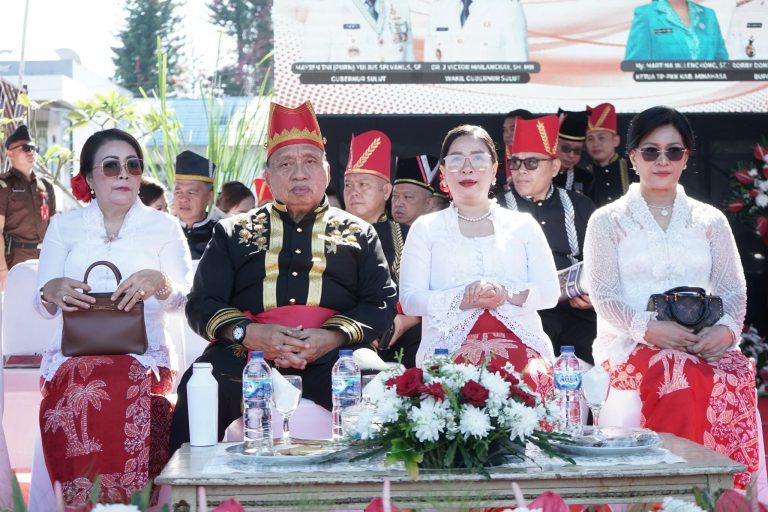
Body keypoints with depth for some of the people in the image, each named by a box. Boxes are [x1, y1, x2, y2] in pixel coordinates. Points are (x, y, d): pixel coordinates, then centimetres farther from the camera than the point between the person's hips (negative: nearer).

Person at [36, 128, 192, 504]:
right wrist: (52, 293, -14)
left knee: (124, 405, -33)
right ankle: (80, 504, -14)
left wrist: (160, 283, -24)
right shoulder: (63, 226, 15)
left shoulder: (164, 227, 11)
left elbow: (181, 300, 0)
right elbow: (42, 307, 10)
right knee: (79, 401, -31)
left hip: (143, 359, -1)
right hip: (73, 359, 1)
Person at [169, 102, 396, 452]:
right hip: (246, 355, 1)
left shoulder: (358, 234, 22)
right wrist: (249, 333, -9)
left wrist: (331, 338, -10)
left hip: (333, 358, 0)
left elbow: (382, 304, 11)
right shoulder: (233, 232, 22)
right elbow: (201, 304, 13)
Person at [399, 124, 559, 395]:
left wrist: (507, 295, -11)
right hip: (450, 351, -1)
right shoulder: (425, 229, 16)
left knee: (533, 378, -34)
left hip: (521, 346, 1)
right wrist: (462, 300, -12)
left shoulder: (523, 225, 19)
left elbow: (550, 291, 10)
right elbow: (410, 299, 5)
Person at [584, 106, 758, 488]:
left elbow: (734, 291, 14)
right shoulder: (608, 221, 12)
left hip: (705, 345, 2)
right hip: (630, 344, -2)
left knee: (736, 375, -33)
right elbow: (603, 295, 1)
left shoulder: (710, 220, 20)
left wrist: (726, 328, -10)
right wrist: (649, 328, -18)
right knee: (675, 374, -37)